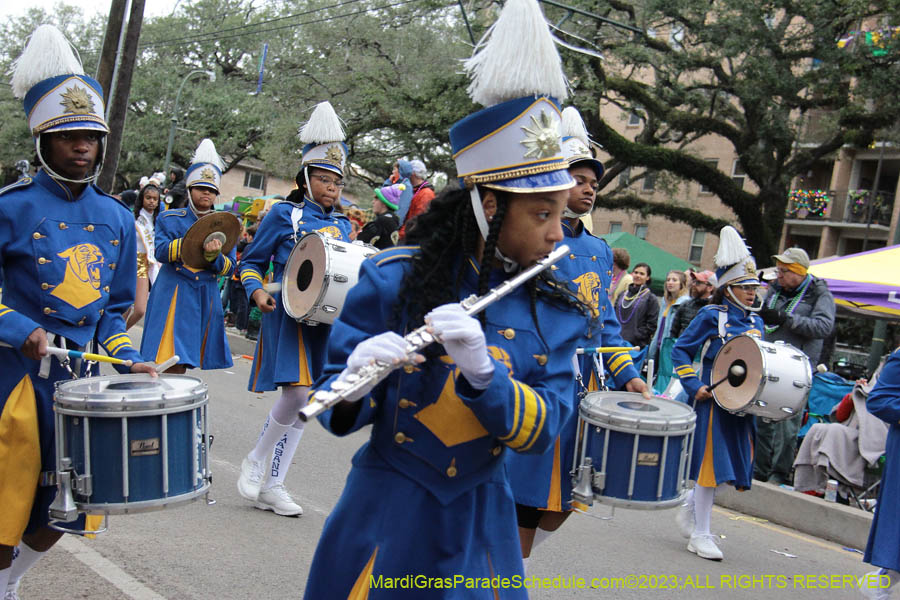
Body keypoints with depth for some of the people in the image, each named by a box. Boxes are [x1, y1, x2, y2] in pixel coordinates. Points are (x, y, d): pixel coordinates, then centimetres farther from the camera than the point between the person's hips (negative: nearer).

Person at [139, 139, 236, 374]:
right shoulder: (170, 218, 6)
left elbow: (230, 267, 4)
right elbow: (160, 251, -11)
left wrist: (213, 257, -18)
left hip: (206, 300, 3)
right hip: (174, 298, -3)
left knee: (182, 364, 8)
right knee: (173, 365, -10)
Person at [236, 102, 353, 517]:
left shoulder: (342, 226, 14)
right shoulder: (283, 214, 0)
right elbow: (251, 261, 5)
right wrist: (256, 291, -13)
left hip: (326, 321, 5)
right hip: (288, 314, -5)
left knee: (301, 402, 7)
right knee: (298, 393, -17)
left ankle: (271, 486, 19)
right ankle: (255, 462, 9)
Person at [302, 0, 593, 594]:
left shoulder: (557, 314, -5)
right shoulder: (394, 278, -13)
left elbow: (541, 433, -13)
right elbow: (339, 409, -11)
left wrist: (483, 372, -31)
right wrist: (354, 385, -34)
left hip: (481, 526, 2)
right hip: (385, 514, -2)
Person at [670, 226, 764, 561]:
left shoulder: (756, 322, 12)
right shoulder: (711, 315, -6)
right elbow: (680, 351, -5)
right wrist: (694, 386, -14)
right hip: (713, 401, -6)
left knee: (734, 464, 10)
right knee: (710, 464, -2)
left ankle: (690, 507, 33)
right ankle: (700, 535, 9)